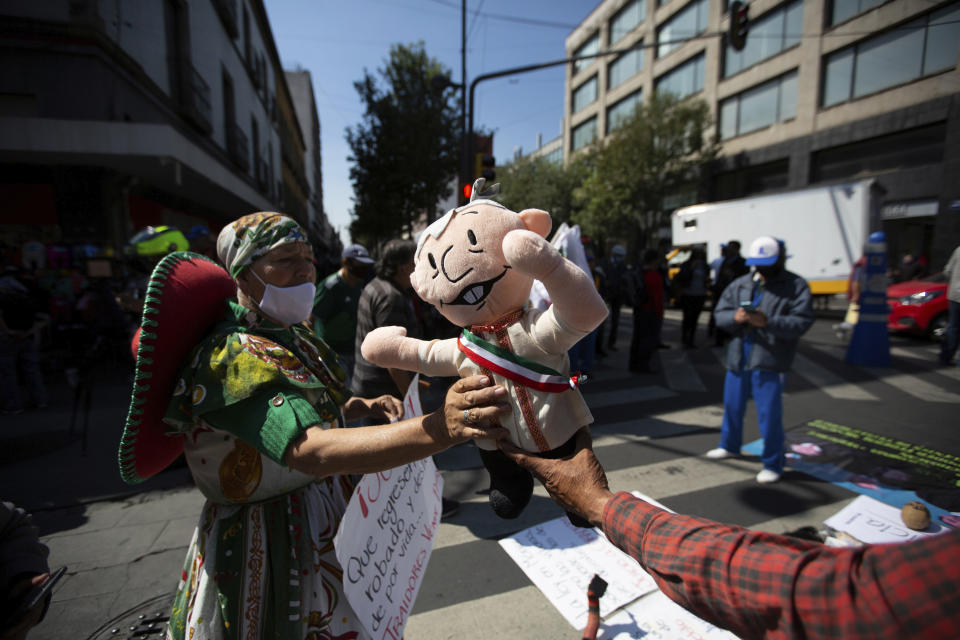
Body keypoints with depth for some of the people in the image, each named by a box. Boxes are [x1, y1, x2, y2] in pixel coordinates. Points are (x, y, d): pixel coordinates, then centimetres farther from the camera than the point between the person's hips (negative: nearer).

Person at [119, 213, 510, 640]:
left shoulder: (294, 337, 2)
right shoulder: (232, 355, -26)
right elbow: (311, 451, -41)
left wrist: (363, 406, -5)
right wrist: (440, 429, -53)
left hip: (322, 526, 8)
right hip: (268, 547, -8)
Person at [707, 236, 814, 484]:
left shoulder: (796, 286, -3)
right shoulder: (741, 284, 9)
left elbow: (802, 322, -14)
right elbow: (720, 314, 6)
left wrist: (767, 322, -27)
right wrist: (735, 317, -16)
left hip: (769, 361, -5)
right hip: (738, 357, 5)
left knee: (769, 414, 0)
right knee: (733, 406, 18)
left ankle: (773, 464, 18)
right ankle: (729, 445, 40)